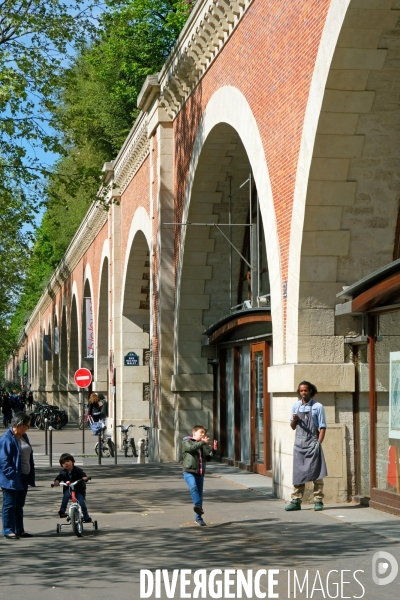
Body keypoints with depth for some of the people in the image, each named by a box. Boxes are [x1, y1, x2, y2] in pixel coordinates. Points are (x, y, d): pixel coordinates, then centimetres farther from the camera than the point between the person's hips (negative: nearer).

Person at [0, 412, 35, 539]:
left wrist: (31, 476, 14)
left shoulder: (24, 437, 12)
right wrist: (12, 475, -23)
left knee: (19, 506, 15)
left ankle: (19, 530, 22)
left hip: (23, 478, 9)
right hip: (12, 480, -9)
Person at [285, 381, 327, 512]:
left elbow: (322, 428, -2)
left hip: (312, 443, -3)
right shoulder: (296, 406, 9)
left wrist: (318, 444, -10)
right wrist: (294, 420, -7)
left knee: (316, 473, -1)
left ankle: (318, 501, 3)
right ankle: (296, 501, 5)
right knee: (298, 473, 3)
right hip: (299, 443, 3)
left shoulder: (318, 407, -2)